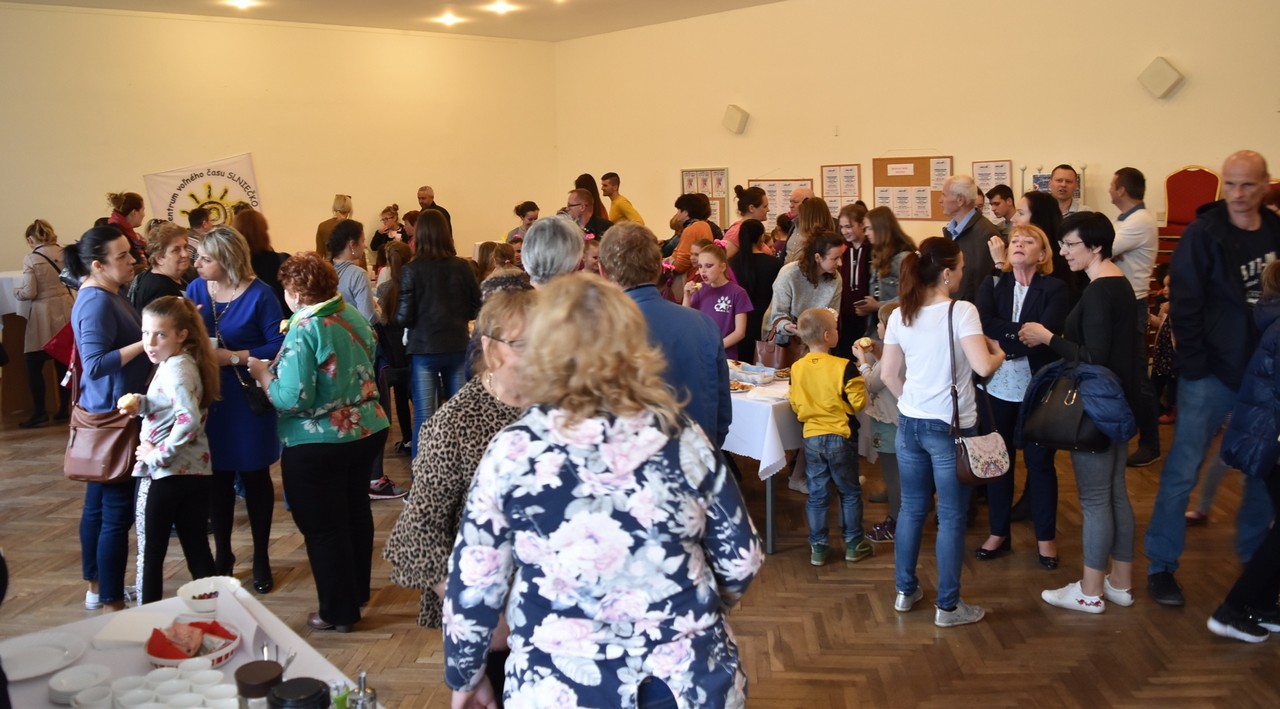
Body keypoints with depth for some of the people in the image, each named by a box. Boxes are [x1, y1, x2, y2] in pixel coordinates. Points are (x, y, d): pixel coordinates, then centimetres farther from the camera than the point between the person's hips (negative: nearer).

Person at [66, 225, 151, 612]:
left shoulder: (107, 296, 10)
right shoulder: (96, 302, -21)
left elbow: (123, 344, 16)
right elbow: (95, 364, -28)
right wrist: (144, 342, -30)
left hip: (106, 416, 11)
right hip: (113, 417, -11)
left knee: (99, 504, 19)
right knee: (117, 511, -4)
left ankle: (96, 586, 32)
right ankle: (113, 603, 4)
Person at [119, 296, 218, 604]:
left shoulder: (176, 369, -18)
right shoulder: (181, 363, 9)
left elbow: (188, 419, -31)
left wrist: (158, 454, -21)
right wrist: (139, 403, -3)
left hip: (165, 474, -9)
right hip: (196, 472, 9)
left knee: (150, 555, 6)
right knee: (197, 550, 14)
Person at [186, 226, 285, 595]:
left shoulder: (259, 294, -13)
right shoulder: (195, 290, 0)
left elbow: (278, 346, -17)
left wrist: (233, 357, -21)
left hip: (248, 401, -3)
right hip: (207, 400, 3)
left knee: (254, 478, 9)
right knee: (217, 479, 12)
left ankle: (261, 558, 24)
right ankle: (222, 555, 29)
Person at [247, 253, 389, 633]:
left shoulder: (303, 331, -21)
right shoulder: (353, 316, 2)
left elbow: (293, 399, -26)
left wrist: (262, 372, -8)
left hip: (318, 445, -8)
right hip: (368, 430, 8)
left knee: (323, 528, 6)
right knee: (356, 513, 23)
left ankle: (339, 611, 16)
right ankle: (358, 591, 39)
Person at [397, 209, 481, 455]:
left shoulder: (411, 270, -9)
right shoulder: (462, 267, -4)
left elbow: (404, 317, -10)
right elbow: (476, 308, 2)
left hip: (424, 348, -2)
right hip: (457, 347, 2)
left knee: (424, 419, 3)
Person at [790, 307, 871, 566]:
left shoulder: (797, 368, -4)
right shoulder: (844, 367, -17)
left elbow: (795, 405, 4)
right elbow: (858, 402, -11)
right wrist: (861, 377, 5)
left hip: (811, 438, 3)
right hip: (840, 437, -3)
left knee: (816, 494, 11)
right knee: (850, 493, 12)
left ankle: (818, 547, 14)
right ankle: (853, 544, 18)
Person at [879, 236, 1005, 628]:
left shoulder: (900, 315, 2)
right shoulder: (961, 311, -15)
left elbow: (888, 373, 6)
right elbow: (983, 366, -23)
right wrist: (1000, 354, -2)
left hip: (910, 424, 6)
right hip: (951, 427, -5)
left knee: (911, 509, 17)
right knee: (951, 518, 5)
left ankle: (905, 590, 27)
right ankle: (948, 606, 13)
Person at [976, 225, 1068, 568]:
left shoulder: (1055, 288, -4)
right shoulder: (992, 285, 5)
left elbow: (1046, 335, -19)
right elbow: (983, 323, -15)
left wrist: (1004, 343, -14)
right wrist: (1025, 331, -19)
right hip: (998, 387, 2)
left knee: (1040, 462, 8)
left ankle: (1046, 537, 22)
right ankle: (999, 533, 24)